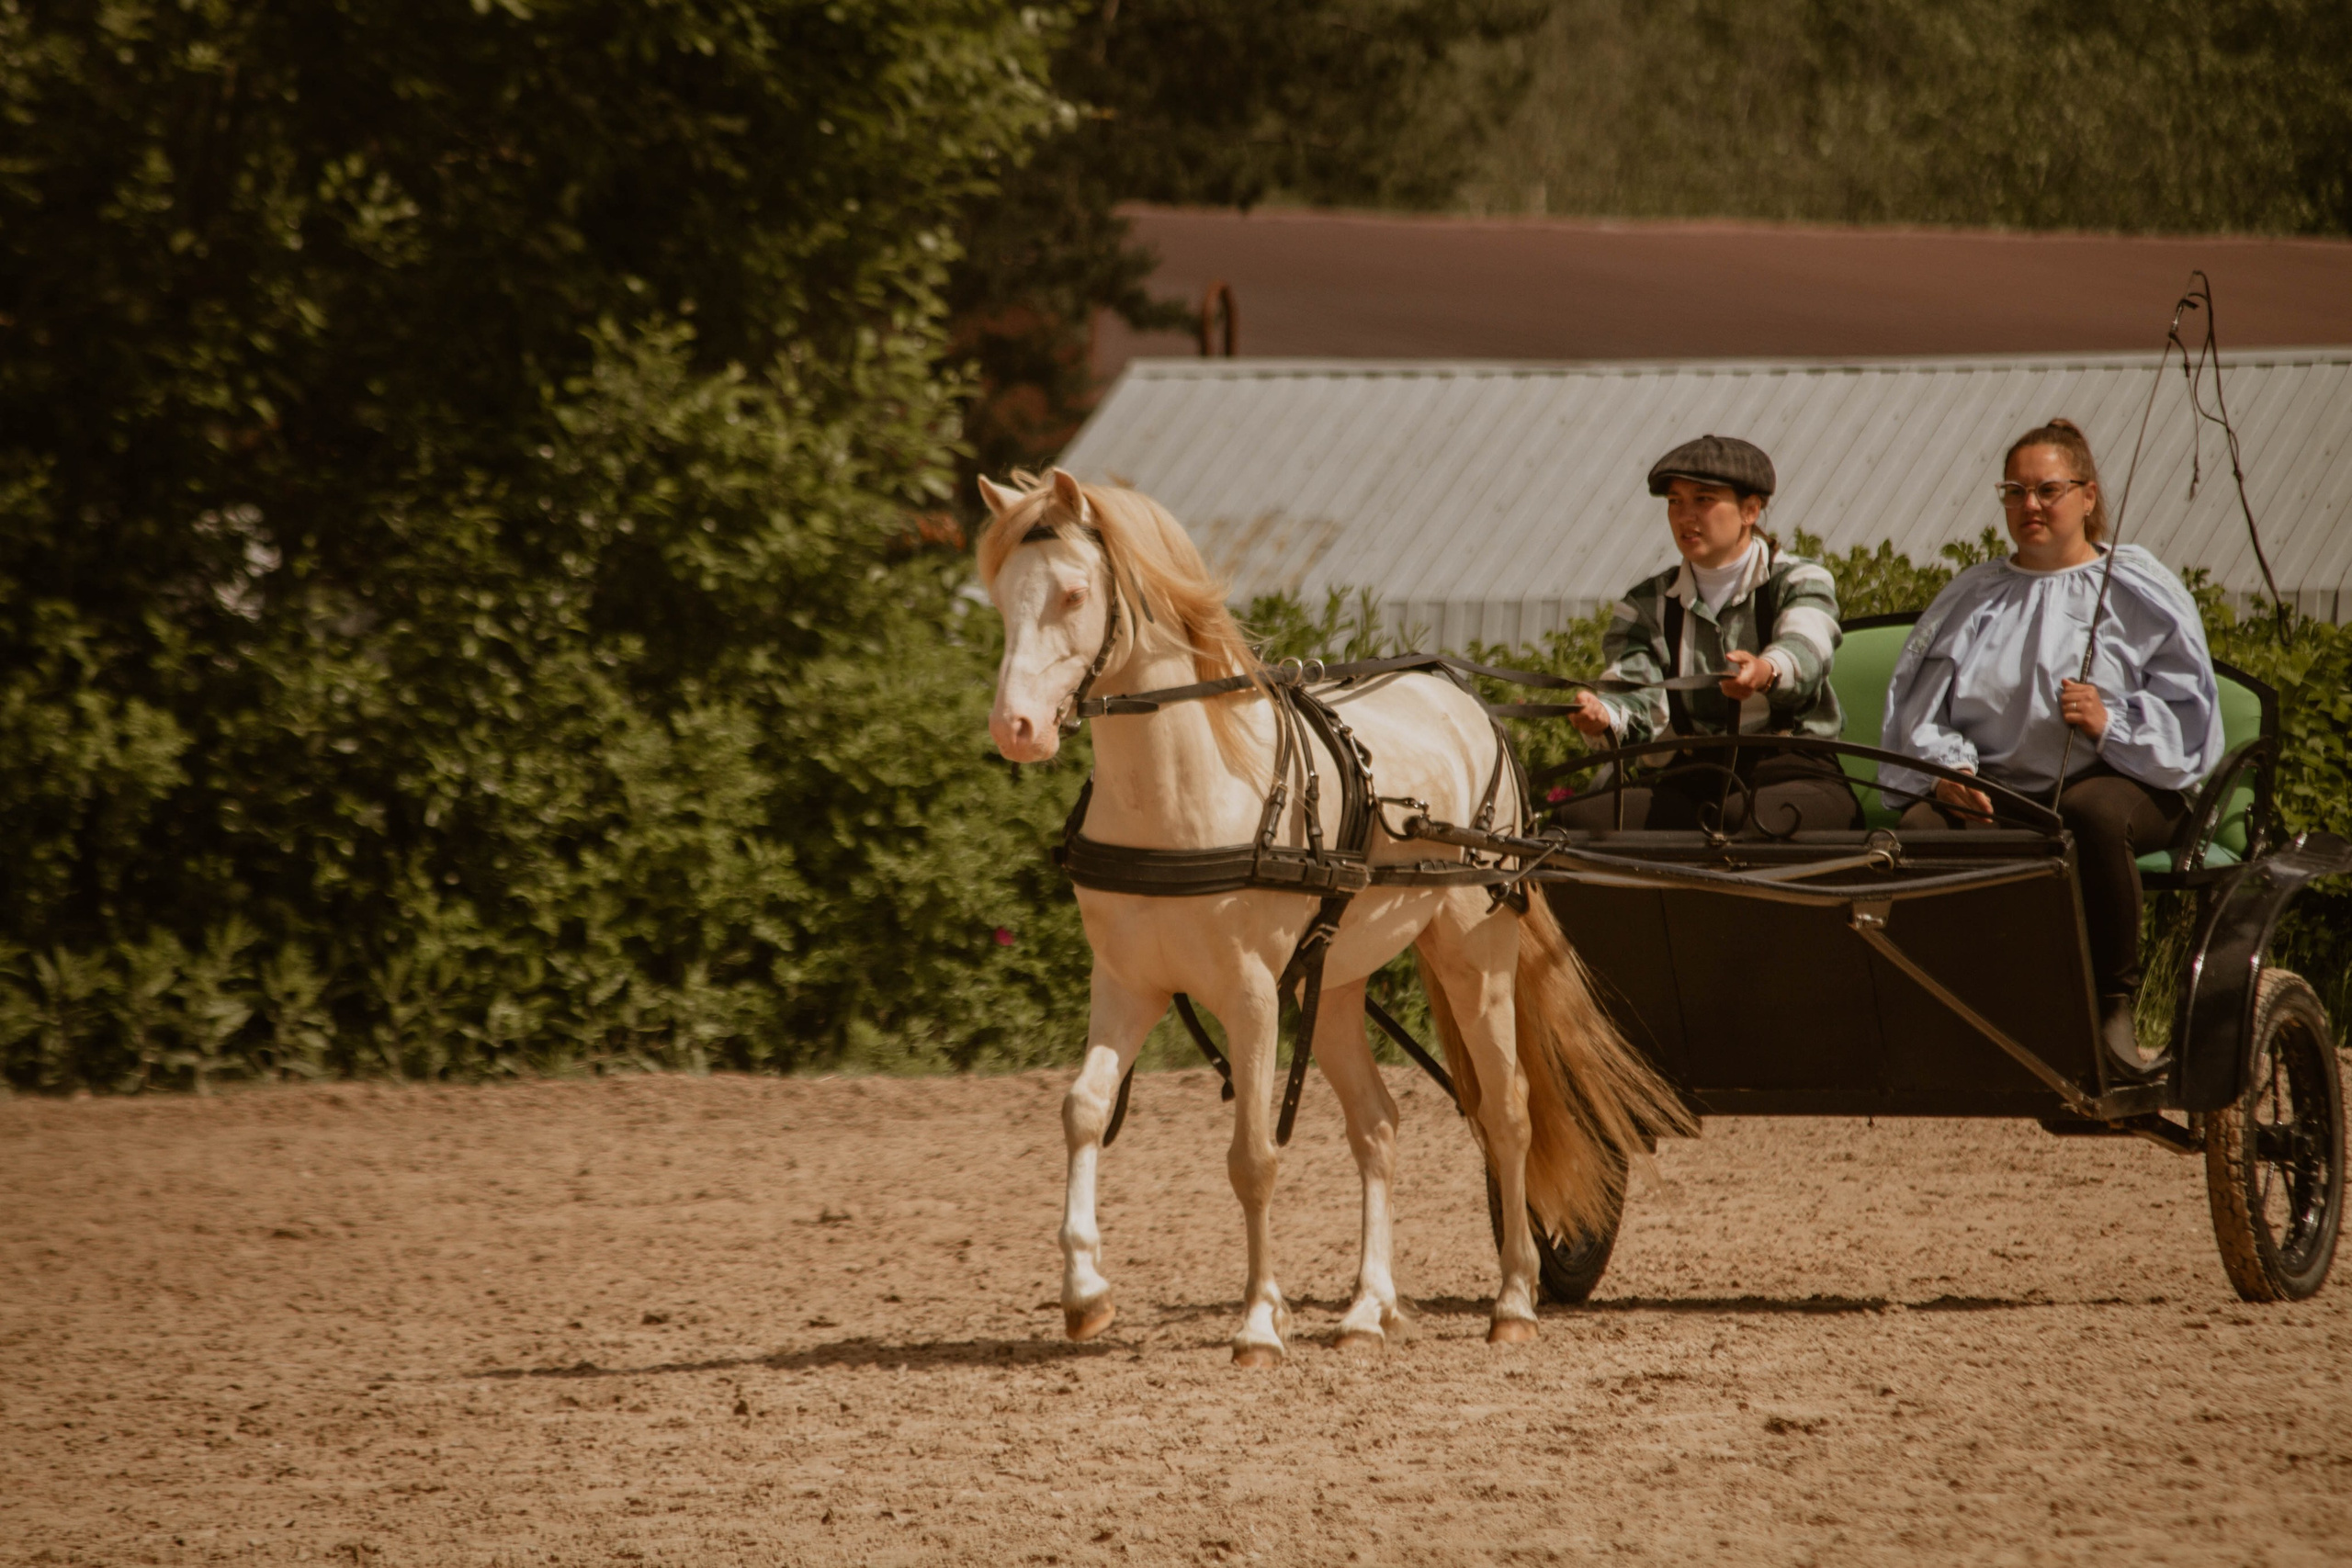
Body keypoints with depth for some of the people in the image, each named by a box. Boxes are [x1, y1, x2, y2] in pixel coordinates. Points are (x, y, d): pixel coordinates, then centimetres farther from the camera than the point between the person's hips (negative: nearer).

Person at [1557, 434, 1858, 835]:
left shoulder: (1800, 582, 6)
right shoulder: (1647, 605, 16)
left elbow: (1804, 651, -18)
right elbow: (1640, 699, -1)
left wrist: (1766, 672, -44)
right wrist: (1604, 717, -28)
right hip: (1687, 778, 4)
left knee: (1750, 817, -42)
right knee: (1581, 817, -25)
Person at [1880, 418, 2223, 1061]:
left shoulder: (2139, 590, 9)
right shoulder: (1972, 596, 21)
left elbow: (2187, 713, 1)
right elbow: (1919, 709, 11)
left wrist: (2111, 722, -19)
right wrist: (1947, 769, -10)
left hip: (2116, 779, -3)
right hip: (1994, 788, 3)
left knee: (2093, 813, -40)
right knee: (1921, 829, -31)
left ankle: (2114, 1008, -27)